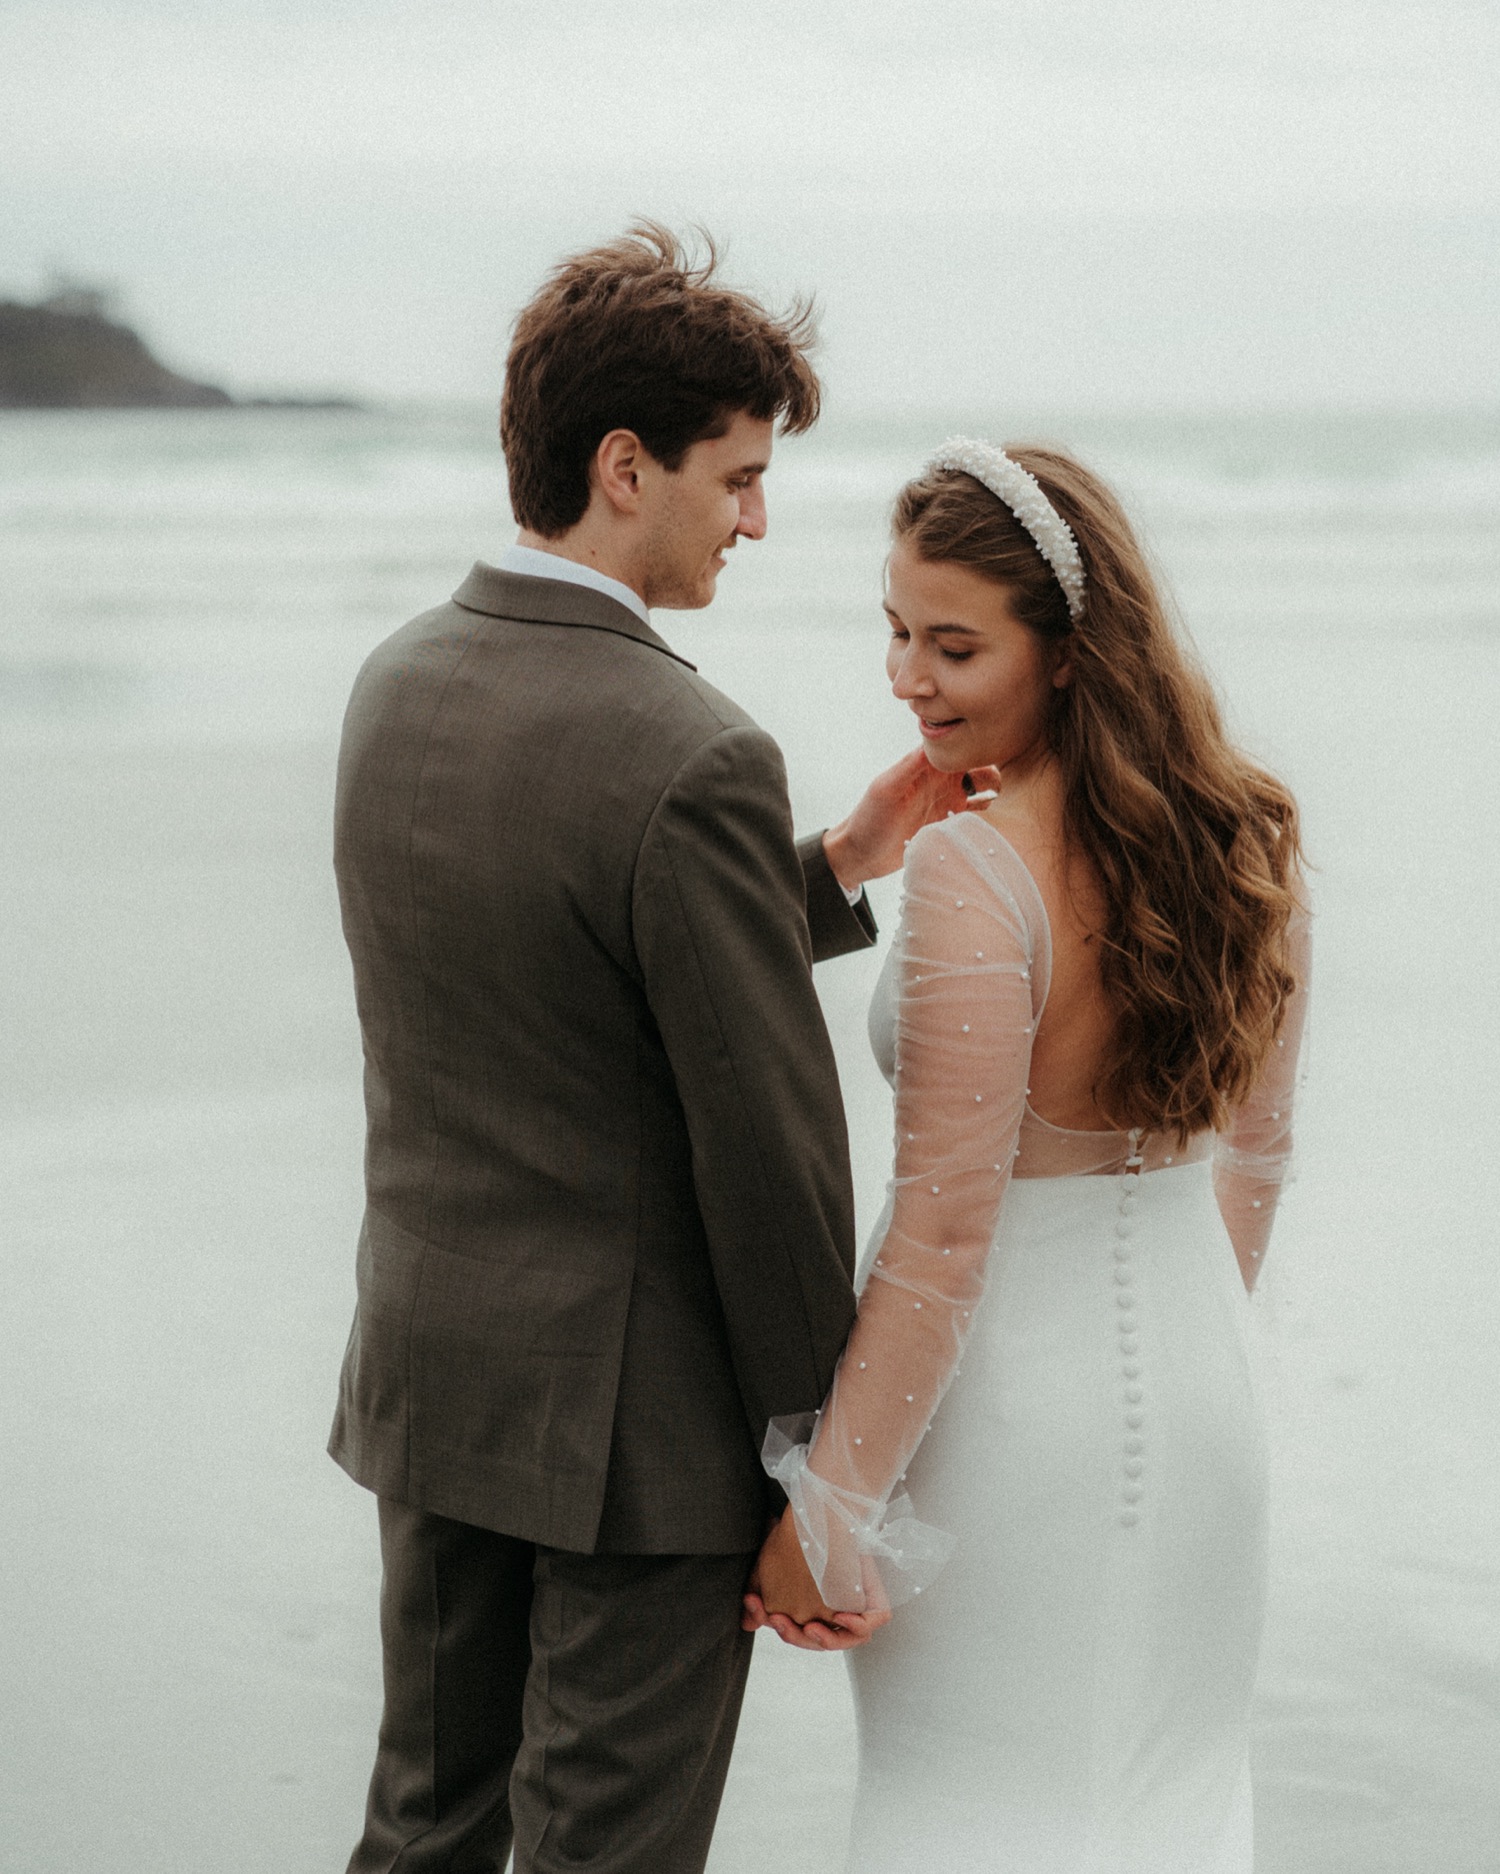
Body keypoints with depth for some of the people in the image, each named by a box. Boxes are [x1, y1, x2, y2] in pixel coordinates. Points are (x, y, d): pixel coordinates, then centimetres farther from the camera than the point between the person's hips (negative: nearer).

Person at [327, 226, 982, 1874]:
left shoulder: (397, 685, 2)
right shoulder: (692, 759, -23)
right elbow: (768, 1142, -19)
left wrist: (840, 862, 7)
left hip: (428, 1375, 8)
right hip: (635, 1421, -7)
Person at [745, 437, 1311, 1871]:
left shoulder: (974, 874, -24)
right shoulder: (1245, 839, -2)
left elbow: (947, 1232, -23)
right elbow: (1254, 1153, 8)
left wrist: (827, 1512, -14)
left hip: (1013, 1414, -6)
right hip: (1204, 1407, 7)